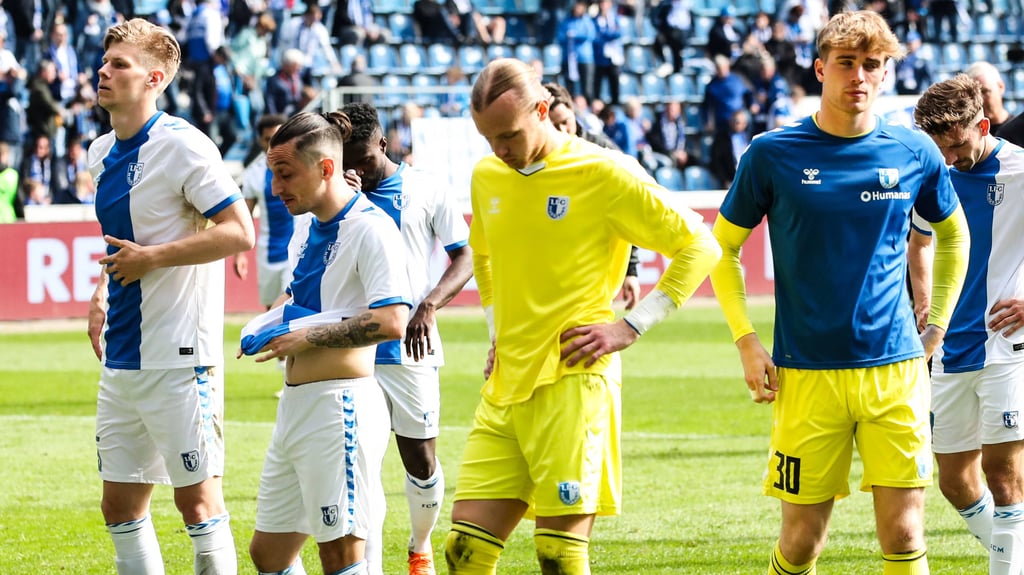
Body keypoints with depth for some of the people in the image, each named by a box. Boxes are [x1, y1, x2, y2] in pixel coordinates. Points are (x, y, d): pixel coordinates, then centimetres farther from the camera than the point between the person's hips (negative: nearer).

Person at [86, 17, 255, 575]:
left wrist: (152, 257, -18)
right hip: (120, 357, 8)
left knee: (197, 500, -4)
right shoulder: (101, 153, 13)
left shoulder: (182, 145, -12)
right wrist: (102, 294, 13)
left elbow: (240, 233, -17)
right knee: (120, 506, 9)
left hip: (178, 357, -8)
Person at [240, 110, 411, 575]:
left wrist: (307, 338, -17)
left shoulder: (370, 228, -14)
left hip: (341, 405, -10)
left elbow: (392, 322, -25)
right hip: (295, 405, 10)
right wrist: (268, 327, 9)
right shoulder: (306, 227, 15)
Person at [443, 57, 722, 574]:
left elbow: (700, 247, -2)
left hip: (573, 381, -6)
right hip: (504, 385, 6)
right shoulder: (486, 177, 12)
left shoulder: (604, 173, -7)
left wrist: (630, 326, -7)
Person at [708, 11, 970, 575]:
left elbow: (953, 234, 22)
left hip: (896, 369, 1)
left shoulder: (914, 153, 4)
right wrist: (746, 342, 0)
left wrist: (937, 325, 14)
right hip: (806, 374, -1)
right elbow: (723, 247, 9)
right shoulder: (773, 154, -2)